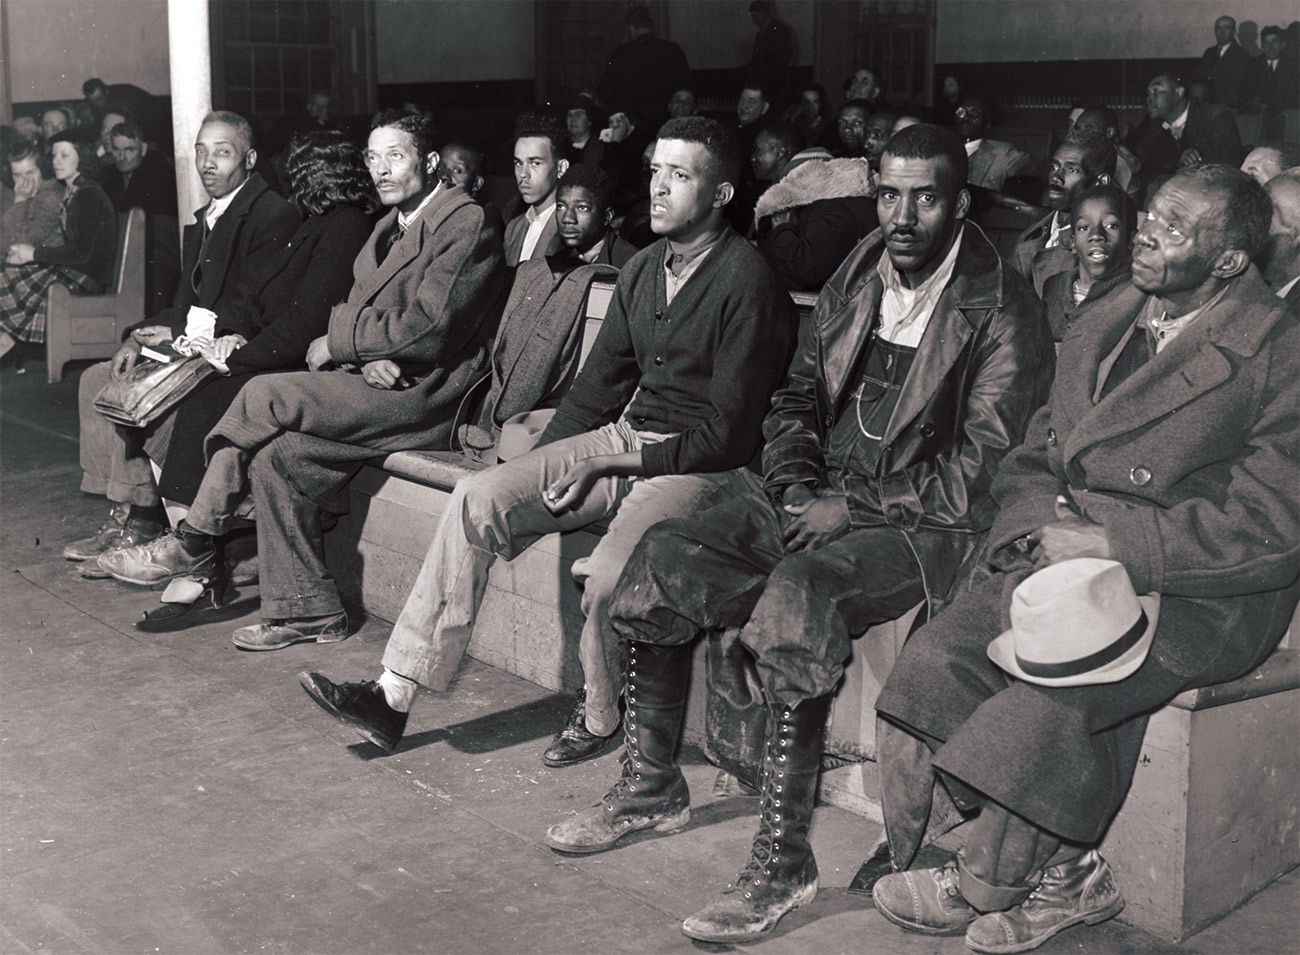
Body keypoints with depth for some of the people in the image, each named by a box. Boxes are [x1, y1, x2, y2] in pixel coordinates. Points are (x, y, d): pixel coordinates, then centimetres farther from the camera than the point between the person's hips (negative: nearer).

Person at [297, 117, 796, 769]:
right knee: (479, 498, -11)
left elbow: (728, 434, -15)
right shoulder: (644, 269, 12)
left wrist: (609, 463, -15)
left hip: (701, 465, -7)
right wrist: (543, 464, 5)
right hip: (623, 436, 7)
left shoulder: (747, 283, -12)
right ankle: (394, 695, -10)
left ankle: (599, 717, 0)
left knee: (607, 575, -33)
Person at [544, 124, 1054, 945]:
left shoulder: (1004, 314, -9)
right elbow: (795, 401, 16)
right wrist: (797, 489, -3)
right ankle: (652, 786, 7)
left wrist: (855, 507, -17)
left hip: (923, 520, -7)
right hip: (820, 495, 7)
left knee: (798, 592, -35)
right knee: (663, 557, -10)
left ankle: (783, 863, -26)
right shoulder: (853, 283, 12)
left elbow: (980, 468, -15)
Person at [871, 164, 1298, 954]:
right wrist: (1047, 530, -8)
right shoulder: (1103, 323, 13)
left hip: (1206, 592, -6)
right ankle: (1066, 874, -5)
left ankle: (981, 885, -3)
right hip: (1074, 556, 7)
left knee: (1052, 696, -29)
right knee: (936, 659, -16)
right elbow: (1035, 458, 15)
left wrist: (1112, 543, -19)